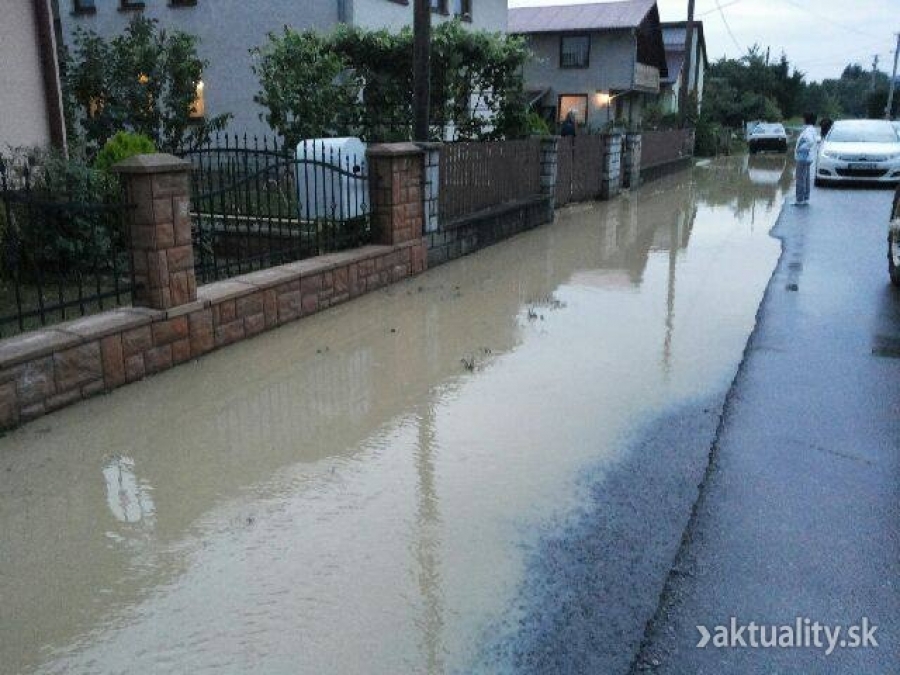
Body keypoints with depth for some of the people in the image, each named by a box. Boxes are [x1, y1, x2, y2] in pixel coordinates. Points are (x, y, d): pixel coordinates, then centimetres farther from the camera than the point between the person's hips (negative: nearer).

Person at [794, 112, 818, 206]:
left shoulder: (808, 130, -18)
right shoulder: (813, 130, 13)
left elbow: (810, 141, -34)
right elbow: (817, 140, 24)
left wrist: (800, 148, -23)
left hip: (803, 157, -10)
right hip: (808, 157, 10)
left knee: (801, 179, -6)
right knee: (806, 179, 14)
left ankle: (800, 200, -5)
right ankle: (806, 199, 19)